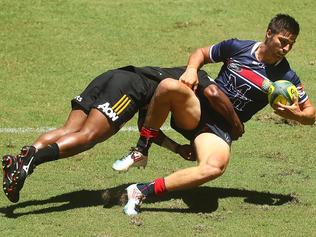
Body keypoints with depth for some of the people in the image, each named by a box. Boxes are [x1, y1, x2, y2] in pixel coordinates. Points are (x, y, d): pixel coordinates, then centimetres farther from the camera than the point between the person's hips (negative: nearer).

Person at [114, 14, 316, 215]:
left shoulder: (286, 78, 1)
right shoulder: (237, 47, 2)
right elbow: (201, 53, 18)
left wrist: (295, 114, -15)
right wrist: (192, 69, -5)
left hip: (222, 129, -1)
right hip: (195, 113, 1)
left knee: (215, 167, -37)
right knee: (170, 86, -34)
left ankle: (143, 191, -31)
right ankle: (141, 151, -18)